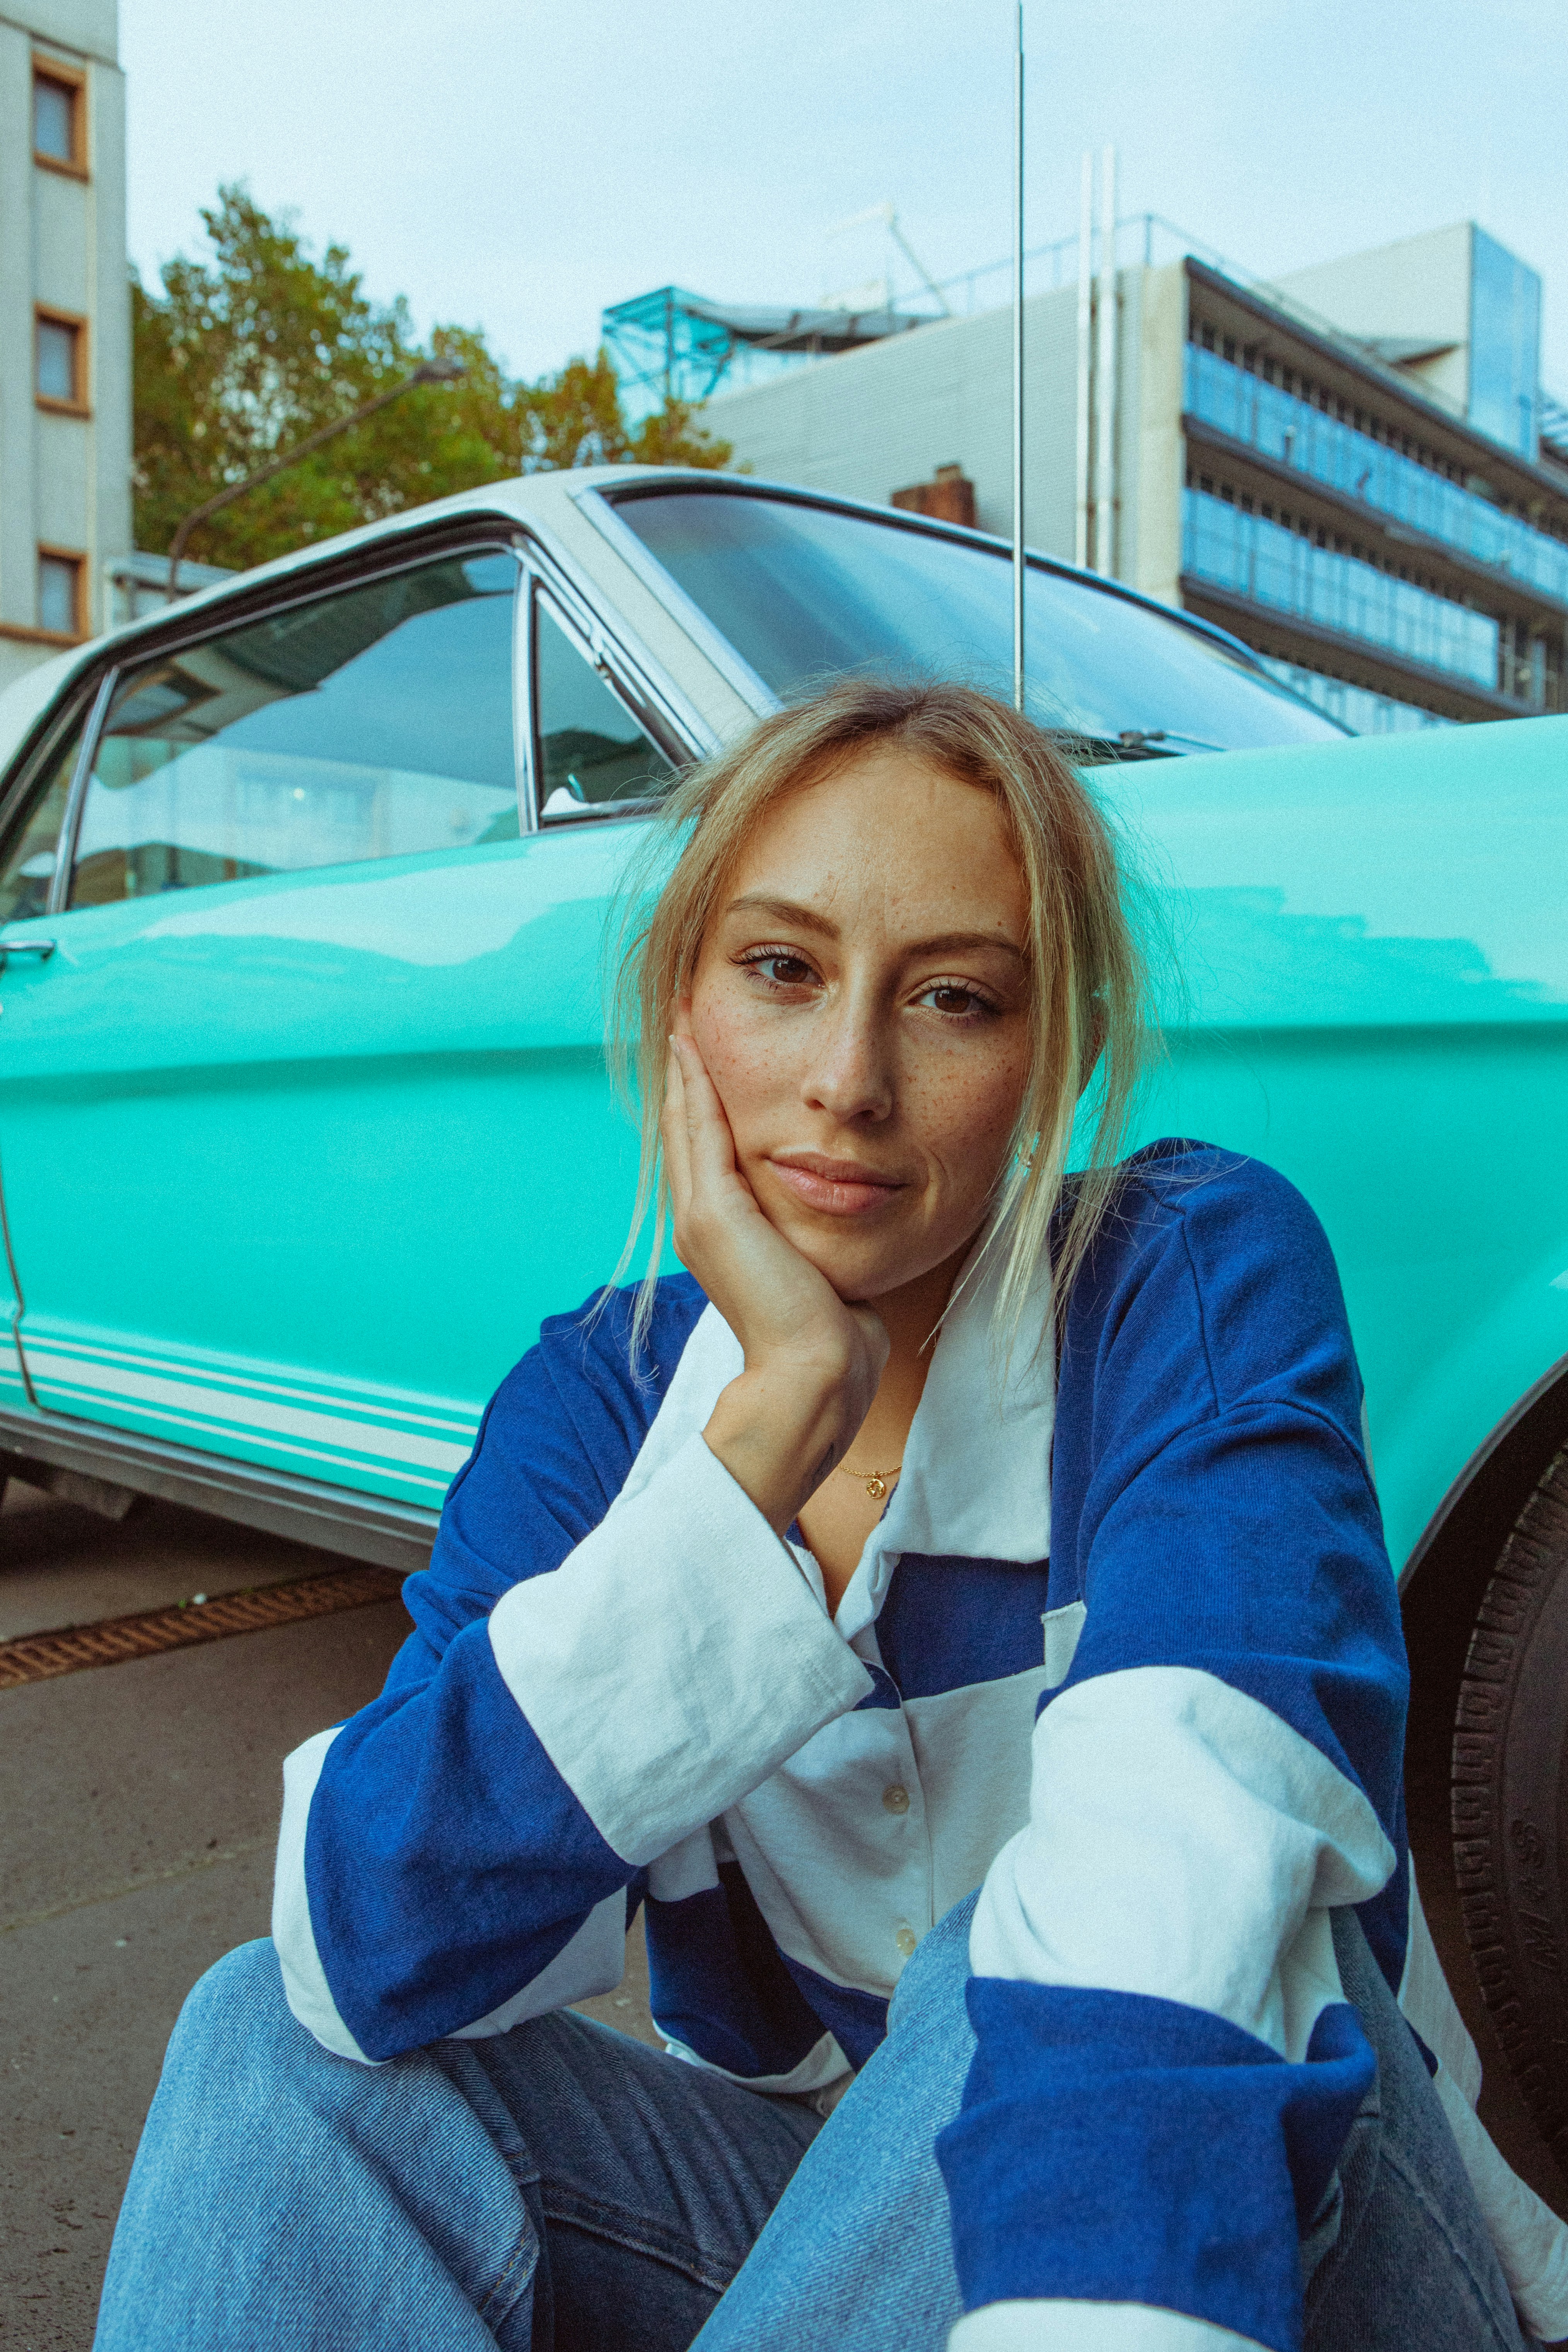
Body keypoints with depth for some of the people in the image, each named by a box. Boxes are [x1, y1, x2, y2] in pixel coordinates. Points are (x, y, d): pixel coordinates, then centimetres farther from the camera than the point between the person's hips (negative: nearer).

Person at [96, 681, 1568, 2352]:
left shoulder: (1205, 1274, -18)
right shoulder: (600, 1393, -9)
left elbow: (1191, 1851, -35)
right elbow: (373, 1948, -23)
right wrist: (777, 1413, -29)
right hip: (830, 2208, 2)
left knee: (1042, 1991, -34)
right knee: (277, 2041, -18)